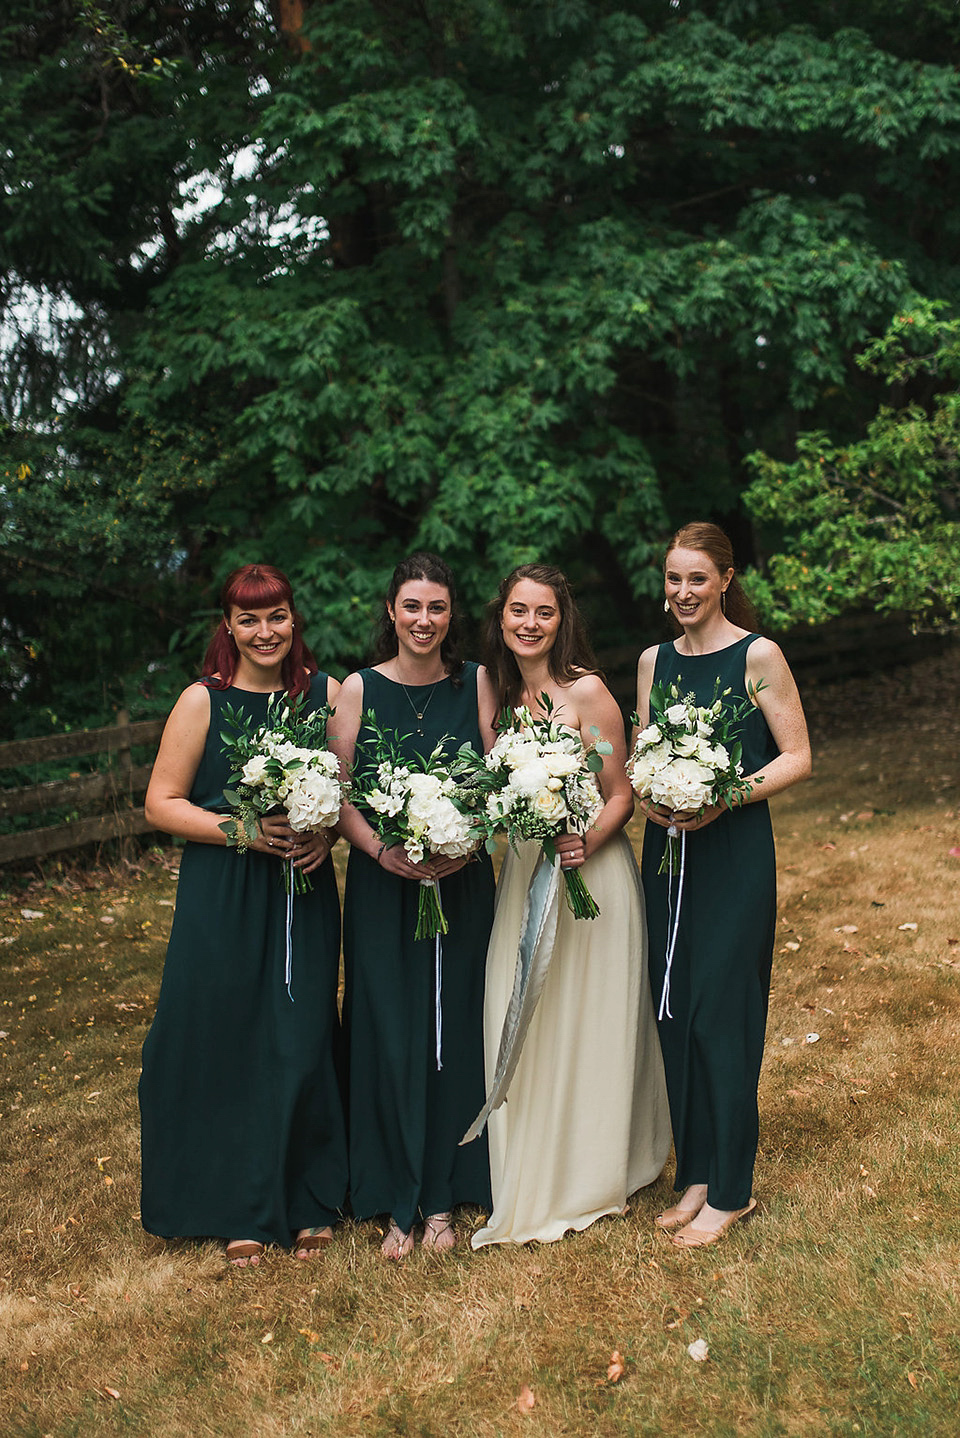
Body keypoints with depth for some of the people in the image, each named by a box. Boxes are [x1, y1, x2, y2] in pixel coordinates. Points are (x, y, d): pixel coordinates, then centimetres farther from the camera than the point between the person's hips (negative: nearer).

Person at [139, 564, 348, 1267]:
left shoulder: (326, 693, 3)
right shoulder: (202, 701, -4)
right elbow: (162, 803, -3)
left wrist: (326, 834, -8)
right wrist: (245, 829, -15)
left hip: (304, 894, 2)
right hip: (221, 898, -1)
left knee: (301, 1044, 5)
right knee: (223, 1044, 5)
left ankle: (307, 1202, 27)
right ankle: (240, 1211, 26)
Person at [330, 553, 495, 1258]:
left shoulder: (476, 683, 2)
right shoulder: (359, 689, -1)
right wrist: (382, 849, -17)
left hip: (463, 882, 1)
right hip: (382, 884, -1)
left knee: (454, 1032, 6)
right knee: (390, 1035, 3)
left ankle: (443, 1198, 23)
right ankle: (398, 1202, 19)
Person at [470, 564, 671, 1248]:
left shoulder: (586, 691, -11)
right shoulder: (503, 692, 7)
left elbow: (621, 796, -9)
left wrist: (585, 844, -25)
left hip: (591, 873, -6)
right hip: (522, 875, 6)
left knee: (587, 1025, 5)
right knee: (518, 1029, 10)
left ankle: (592, 1176, 25)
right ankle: (531, 1180, 28)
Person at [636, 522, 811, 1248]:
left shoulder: (758, 656, -5)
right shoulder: (654, 661, 11)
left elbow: (797, 757, -6)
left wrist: (725, 798, -19)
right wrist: (646, 798, -6)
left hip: (735, 852, -5)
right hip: (666, 850, 6)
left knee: (721, 1012, -2)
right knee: (675, 1011, 9)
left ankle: (730, 1189, 13)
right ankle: (697, 1172, 24)